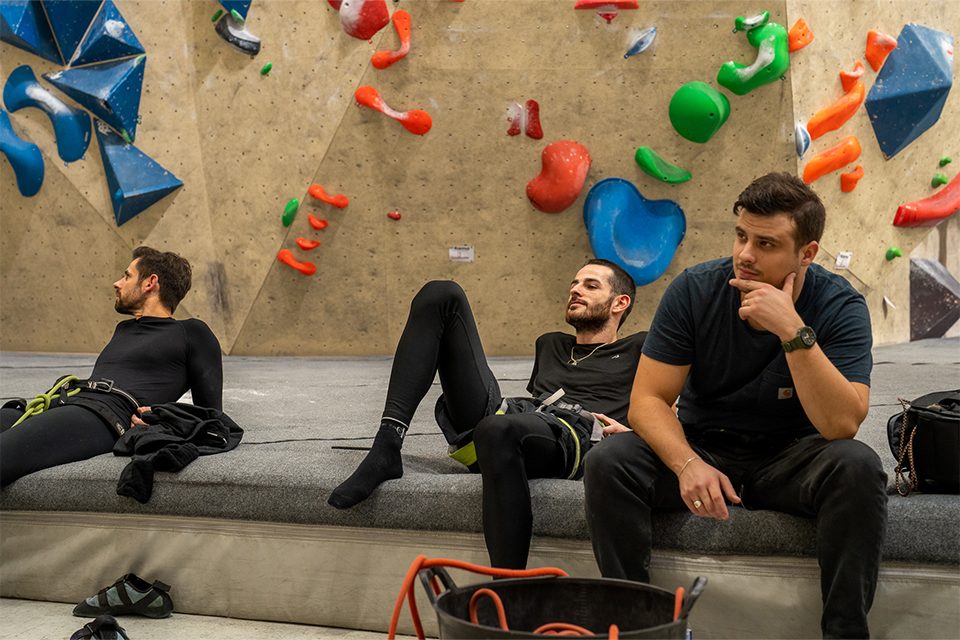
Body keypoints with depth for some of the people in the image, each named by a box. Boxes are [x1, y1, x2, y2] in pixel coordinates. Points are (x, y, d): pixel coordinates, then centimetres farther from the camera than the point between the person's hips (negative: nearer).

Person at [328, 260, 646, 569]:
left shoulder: (638, 350, 24)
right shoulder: (550, 345, 39)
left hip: (569, 434, -6)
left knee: (499, 429, -45)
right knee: (441, 295, -3)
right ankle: (387, 445, -20)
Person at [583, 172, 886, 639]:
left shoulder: (840, 306, -14)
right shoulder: (694, 290, -11)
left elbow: (842, 425, -26)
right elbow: (648, 400, -14)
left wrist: (793, 332, -35)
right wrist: (687, 465, -34)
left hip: (789, 458, -1)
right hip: (701, 448, 1)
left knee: (856, 467, -32)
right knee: (608, 462, -26)